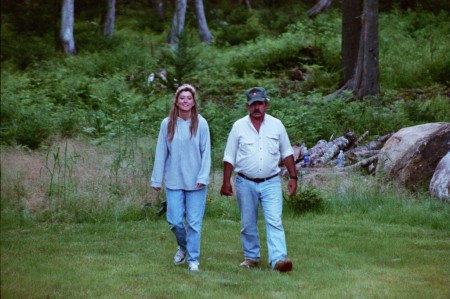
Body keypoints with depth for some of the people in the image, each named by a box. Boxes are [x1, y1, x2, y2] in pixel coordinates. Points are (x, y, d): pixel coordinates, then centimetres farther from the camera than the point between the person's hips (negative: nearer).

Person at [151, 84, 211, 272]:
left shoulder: (201, 123, -3)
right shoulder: (167, 124, 1)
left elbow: (206, 152, -2)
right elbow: (161, 153, 4)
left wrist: (203, 177, -10)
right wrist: (157, 179, 4)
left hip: (195, 182, -1)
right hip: (174, 181, 1)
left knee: (194, 222, 1)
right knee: (175, 220, 0)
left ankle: (193, 259, 11)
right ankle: (183, 246, 30)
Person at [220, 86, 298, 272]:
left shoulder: (276, 125, 3)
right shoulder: (239, 127, -1)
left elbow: (287, 153, 10)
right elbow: (229, 157, 3)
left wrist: (293, 177, 5)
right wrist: (226, 182, -1)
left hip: (271, 182, 0)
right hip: (246, 183, 1)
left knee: (274, 221, -12)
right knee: (248, 224, 9)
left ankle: (278, 259, -21)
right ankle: (251, 257, 24)